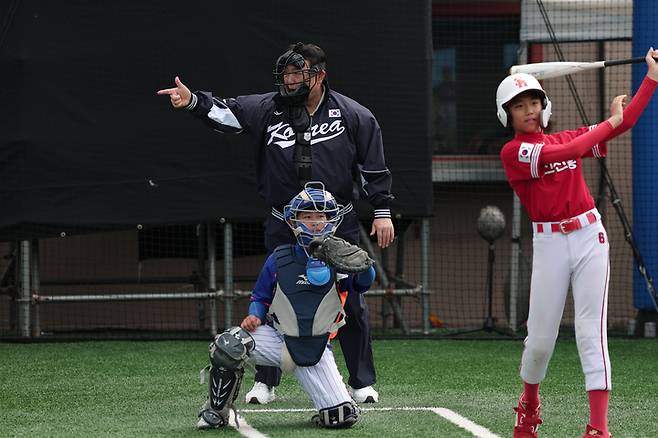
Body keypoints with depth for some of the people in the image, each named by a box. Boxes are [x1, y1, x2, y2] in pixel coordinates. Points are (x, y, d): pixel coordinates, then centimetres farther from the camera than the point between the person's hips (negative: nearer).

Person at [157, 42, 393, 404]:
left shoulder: (353, 116, -3)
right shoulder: (268, 109, 0)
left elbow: (374, 168, 0)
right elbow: (226, 113, -10)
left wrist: (383, 212, -3)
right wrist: (193, 101, -28)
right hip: (284, 230, 2)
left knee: (351, 303, 2)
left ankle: (362, 383, 12)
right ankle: (265, 383, 15)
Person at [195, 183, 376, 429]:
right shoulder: (279, 260, 2)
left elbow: (364, 283, -19)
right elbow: (260, 299, 11)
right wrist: (255, 316, -11)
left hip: (316, 350, 0)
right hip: (278, 340, 1)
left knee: (343, 417, -15)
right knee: (229, 345, -29)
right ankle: (216, 411, -7)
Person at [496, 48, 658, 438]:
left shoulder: (567, 138, 12)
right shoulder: (513, 152, -3)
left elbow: (626, 121, 8)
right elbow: (567, 152, -17)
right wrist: (609, 122, -8)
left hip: (589, 236, 2)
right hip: (549, 243, -2)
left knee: (591, 333, -6)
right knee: (540, 338, 3)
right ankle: (529, 406, 33)